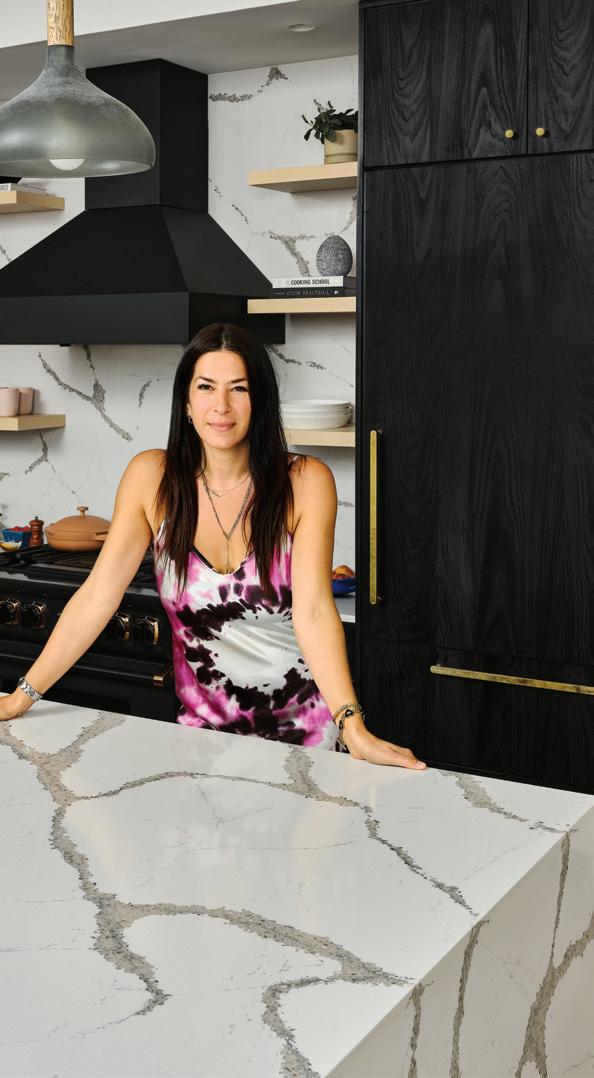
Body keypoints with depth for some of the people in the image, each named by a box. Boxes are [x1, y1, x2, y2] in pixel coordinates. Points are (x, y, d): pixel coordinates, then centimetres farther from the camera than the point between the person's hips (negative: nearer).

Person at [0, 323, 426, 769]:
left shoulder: (306, 482, -14)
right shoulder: (151, 478, -8)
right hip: (203, 723, 2)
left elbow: (313, 611, -22)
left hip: (303, 725, -1)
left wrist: (354, 730, -34)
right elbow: (98, 596, -9)